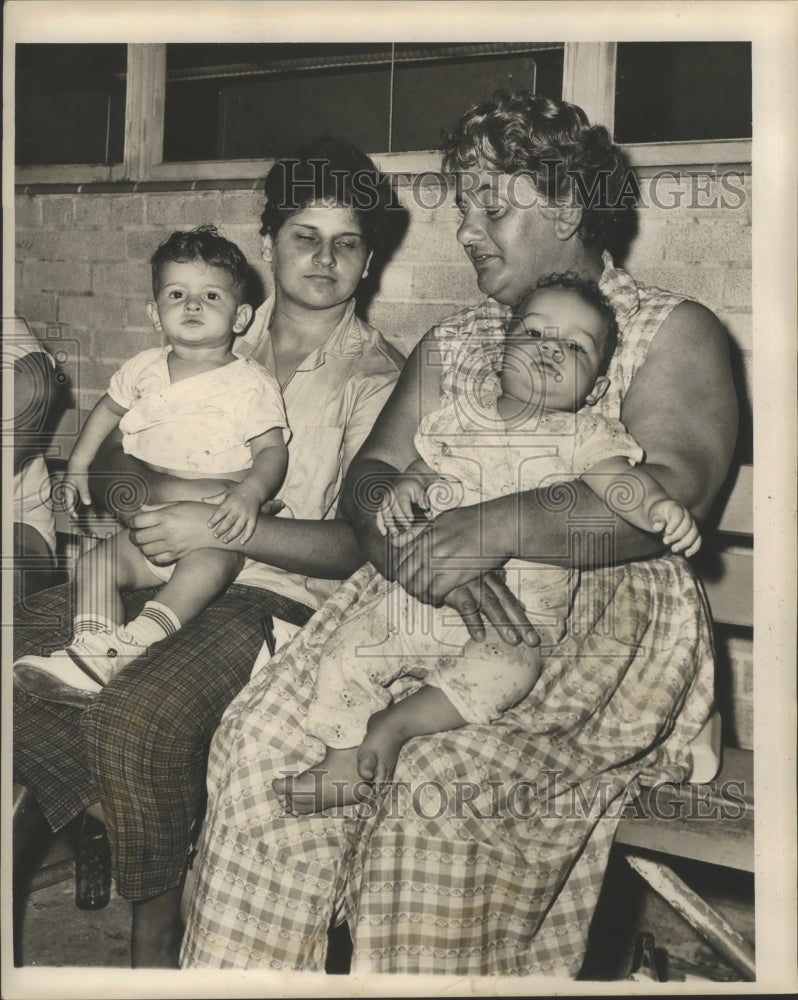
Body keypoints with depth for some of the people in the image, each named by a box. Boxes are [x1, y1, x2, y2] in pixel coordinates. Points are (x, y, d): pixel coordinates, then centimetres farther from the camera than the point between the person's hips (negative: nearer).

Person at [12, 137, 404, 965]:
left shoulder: (376, 378, 3)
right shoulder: (219, 347, 18)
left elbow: (361, 542, -8)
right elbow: (108, 456, 14)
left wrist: (218, 528, -17)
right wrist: (159, 490, -9)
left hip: (277, 596, -5)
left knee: (133, 715, -31)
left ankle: (156, 935, -10)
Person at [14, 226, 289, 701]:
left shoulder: (251, 382, -4)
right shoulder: (145, 368, 9)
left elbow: (273, 450, -9)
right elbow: (109, 409, 27)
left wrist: (250, 492, -30)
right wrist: (78, 467, 19)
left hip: (212, 526, -5)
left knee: (211, 562, -36)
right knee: (95, 562, -18)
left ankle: (131, 643, -43)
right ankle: (92, 647, -30)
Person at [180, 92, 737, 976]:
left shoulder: (673, 333, 3)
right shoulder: (451, 343, 20)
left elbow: (670, 493, -15)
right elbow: (370, 477, 8)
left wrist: (499, 525, -28)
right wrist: (426, 554, -15)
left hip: (601, 614, -5)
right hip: (428, 602, 5)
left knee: (438, 773, -31)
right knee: (264, 735, -18)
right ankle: (250, 968, -5)